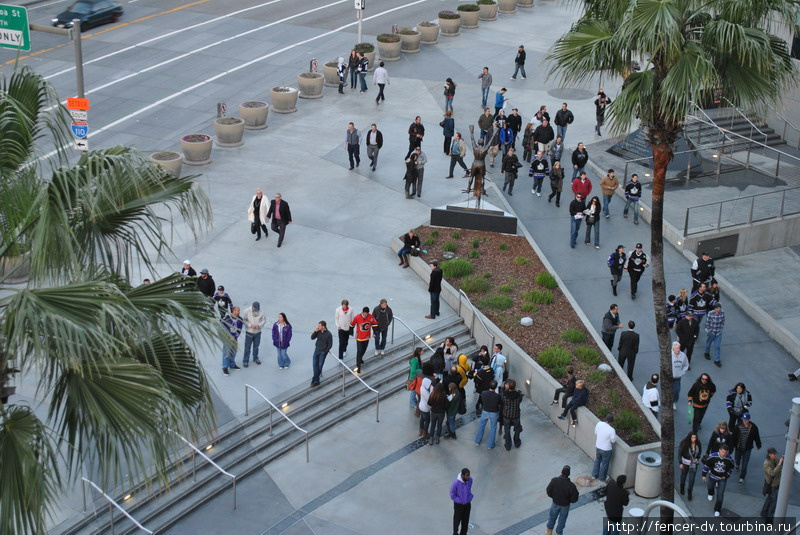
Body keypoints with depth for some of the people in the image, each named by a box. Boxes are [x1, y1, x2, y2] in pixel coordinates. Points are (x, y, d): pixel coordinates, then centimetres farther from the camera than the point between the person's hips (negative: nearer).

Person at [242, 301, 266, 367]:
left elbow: (264, 320, -2)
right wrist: (250, 325, -25)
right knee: (247, 347, 3)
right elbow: (243, 320, -12)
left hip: (258, 332, 3)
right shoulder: (247, 311, -17)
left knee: (256, 346, 19)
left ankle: (255, 358, 37)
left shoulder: (261, 312, -9)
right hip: (249, 332, -3)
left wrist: (259, 325, -21)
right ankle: (246, 360, 15)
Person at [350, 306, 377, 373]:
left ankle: (360, 359, 45)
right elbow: (352, 324, -5)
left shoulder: (371, 317, -13)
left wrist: (374, 333, 2)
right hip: (359, 337, -4)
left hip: (367, 337, 4)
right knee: (359, 351, -7)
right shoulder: (357, 317, -20)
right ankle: (358, 366, -3)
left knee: (363, 350, 20)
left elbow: (374, 324, 3)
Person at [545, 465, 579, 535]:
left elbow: (549, 492, -13)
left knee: (552, 516, 28)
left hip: (555, 503, 2)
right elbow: (574, 499, -22)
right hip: (565, 505, -2)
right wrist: (568, 500, 0)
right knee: (562, 519, 24)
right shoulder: (571, 486, -34)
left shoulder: (554, 480, -27)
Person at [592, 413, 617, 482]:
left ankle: (594, 475, 41)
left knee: (597, 460, 28)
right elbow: (613, 440, -17)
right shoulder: (611, 430, -30)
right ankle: (602, 478, 35)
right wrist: (614, 434, 0)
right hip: (606, 449, -5)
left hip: (598, 447, 5)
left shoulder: (599, 424, -14)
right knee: (605, 463, 18)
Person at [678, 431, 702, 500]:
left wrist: (697, 458, -9)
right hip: (685, 462, -1)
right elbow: (680, 453, -14)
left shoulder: (698, 443, -14)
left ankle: (689, 493, 15)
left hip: (694, 463, 1)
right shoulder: (684, 443, -23)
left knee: (692, 478, 1)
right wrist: (680, 463, -13)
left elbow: (700, 451, 6)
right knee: (683, 475, 21)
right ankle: (682, 487, 49)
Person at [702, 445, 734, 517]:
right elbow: (706, 464, -12)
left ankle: (717, 510, 9)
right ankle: (711, 494, 67)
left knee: (720, 495, -6)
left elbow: (731, 468, -2)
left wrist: (726, 476, -8)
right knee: (710, 487, 29)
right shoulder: (713, 456, -26)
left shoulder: (729, 459, -23)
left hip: (722, 479, -1)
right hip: (712, 476, 1)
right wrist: (704, 475, -7)